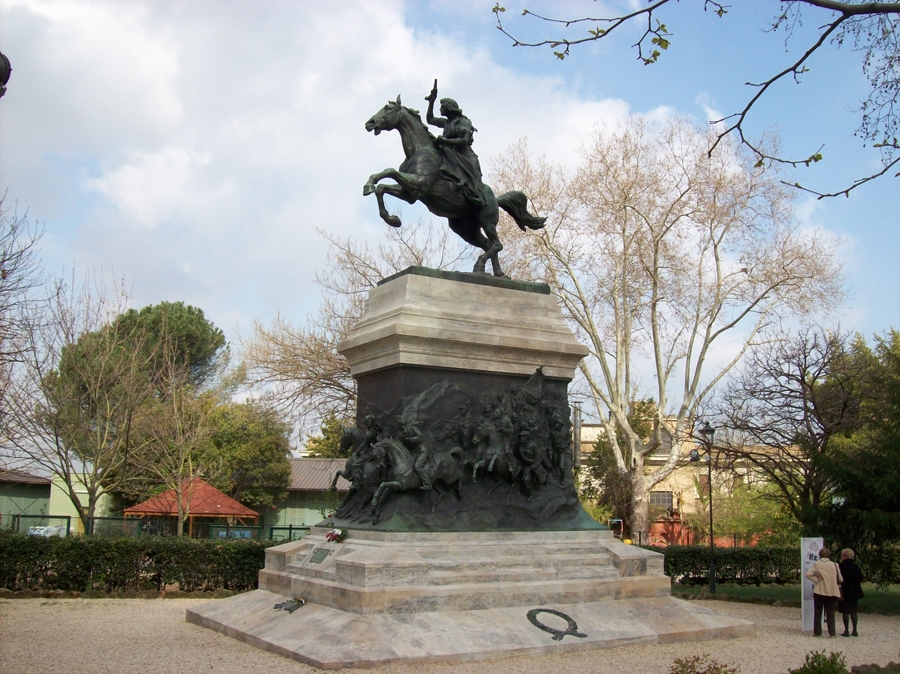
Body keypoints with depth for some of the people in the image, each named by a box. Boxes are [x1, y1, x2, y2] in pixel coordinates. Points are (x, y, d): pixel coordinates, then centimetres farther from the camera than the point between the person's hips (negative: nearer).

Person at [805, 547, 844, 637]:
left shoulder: (817, 564, -6)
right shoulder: (834, 565, -3)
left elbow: (808, 574, -16)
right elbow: (840, 579, 1)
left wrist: (816, 580, -7)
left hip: (819, 591, -1)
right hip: (832, 592, 1)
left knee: (818, 613, 10)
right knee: (830, 613, 8)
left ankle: (817, 632, 11)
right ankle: (832, 632, 2)